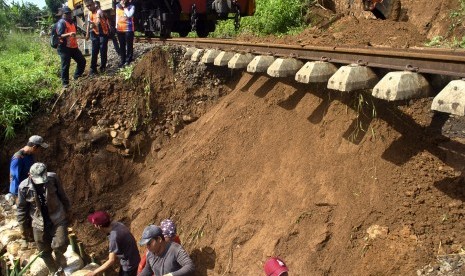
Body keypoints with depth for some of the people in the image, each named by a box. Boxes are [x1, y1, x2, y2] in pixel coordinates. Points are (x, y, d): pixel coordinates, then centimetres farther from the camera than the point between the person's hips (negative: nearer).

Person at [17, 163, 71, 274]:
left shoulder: (53, 178, -16)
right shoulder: (24, 187, -15)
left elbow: (62, 195, 0)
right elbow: (22, 209, -3)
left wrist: (67, 210, 11)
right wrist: (24, 228, 3)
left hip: (57, 219, -1)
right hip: (39, 223, 1)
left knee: (59, 246, -12)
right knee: (45, 252, 11)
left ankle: (61, 265, 21)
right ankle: (54, 271, 35)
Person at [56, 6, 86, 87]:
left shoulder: (71, 22, 16)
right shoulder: (61, 22, -11)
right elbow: (60, 35, -23)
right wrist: (69, 34, -37)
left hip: (73, 47, 9)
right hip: (64, 48, -9)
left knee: (82, 61, 11)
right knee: (65, 65, -6)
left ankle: (77, 78, 25)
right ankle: (65, 83, 3)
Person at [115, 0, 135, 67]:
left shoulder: (131, 6, -5)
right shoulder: (117, 6, 10)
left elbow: (129, 15, -21)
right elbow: (117, 16, 18)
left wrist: (124, 7, -13)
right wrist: (116, 26, 17)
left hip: (128, 29, -5)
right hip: (119, 29, 5)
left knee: (129, 45, 0)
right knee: (122, 46, 11)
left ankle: (128, 60, 7)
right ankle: (123, 60, 19)